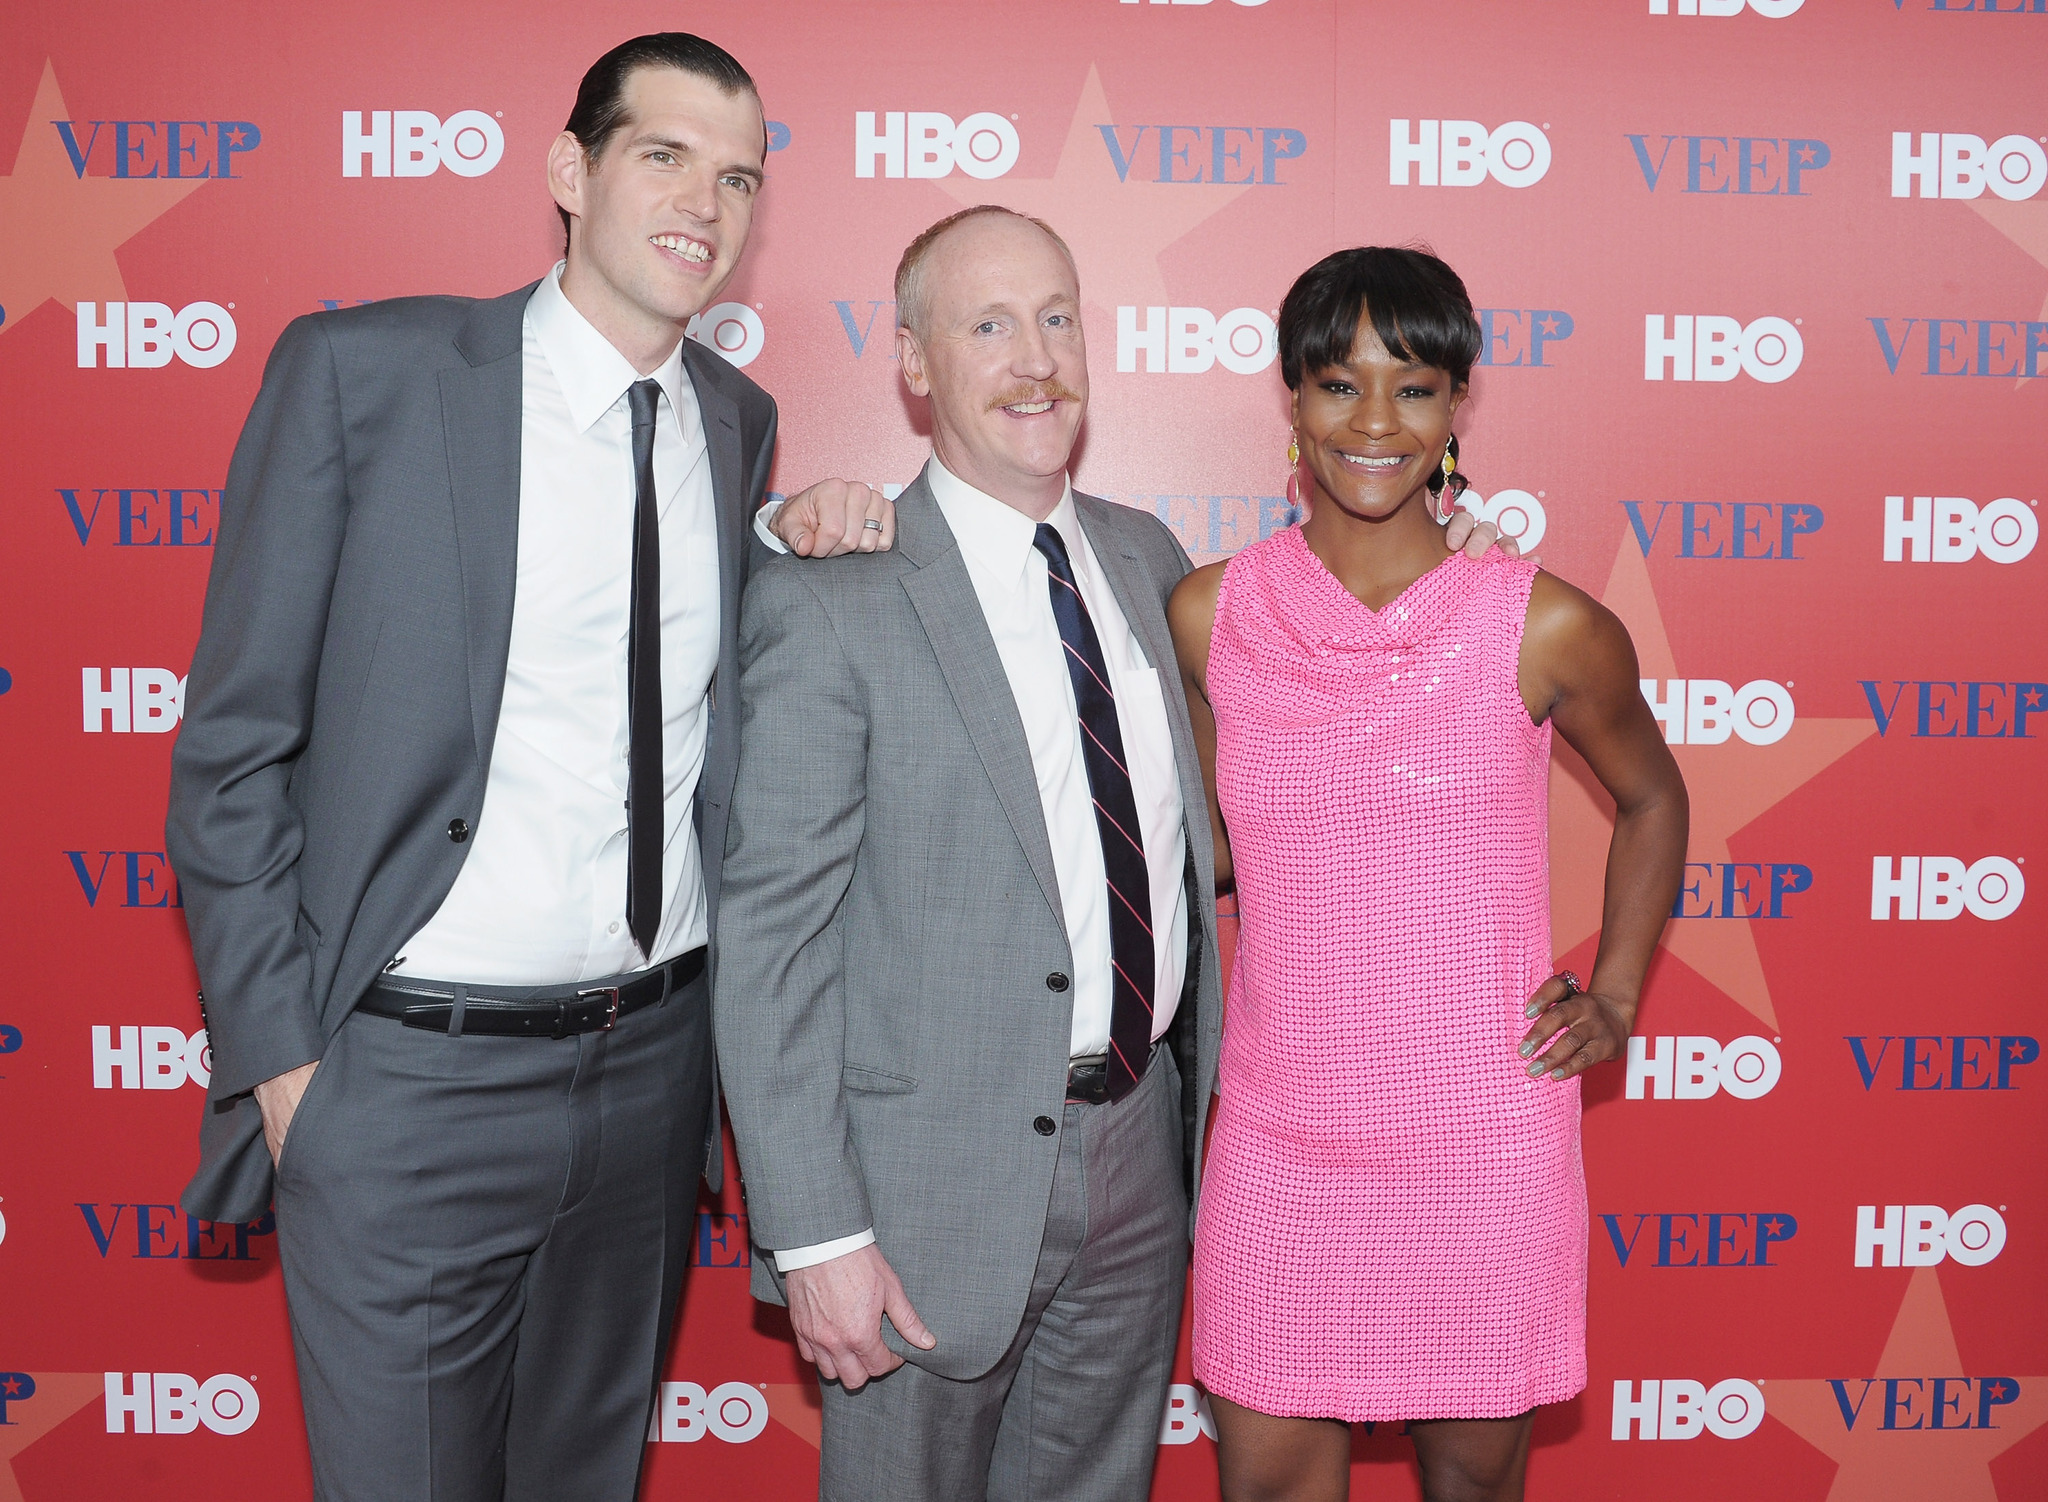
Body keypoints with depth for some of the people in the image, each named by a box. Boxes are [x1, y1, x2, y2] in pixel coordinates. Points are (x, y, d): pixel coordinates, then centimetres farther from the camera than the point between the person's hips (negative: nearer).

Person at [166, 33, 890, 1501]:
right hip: (411, 1079, -4)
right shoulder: (360, 370, -9)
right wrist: (279, 1053, -9)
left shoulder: (741, 418, 6)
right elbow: (233, 748, -7)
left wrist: (801, 549, -3)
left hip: (655, 1058, 5)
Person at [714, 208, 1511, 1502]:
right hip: (936, 1178, -5)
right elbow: (771, 933, -13)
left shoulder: (1146, 557, 6)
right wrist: (817, 1236, -16)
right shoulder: (829, 603, -13)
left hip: (1141, 1153, 6)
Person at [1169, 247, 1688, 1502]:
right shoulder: (1210, 617, -2)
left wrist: (1615, 998, 5)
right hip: (1278, 1138, 1)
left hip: (1484, 1140, -1)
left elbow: (1652, 800, 12)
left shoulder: (1547, 628, -7)